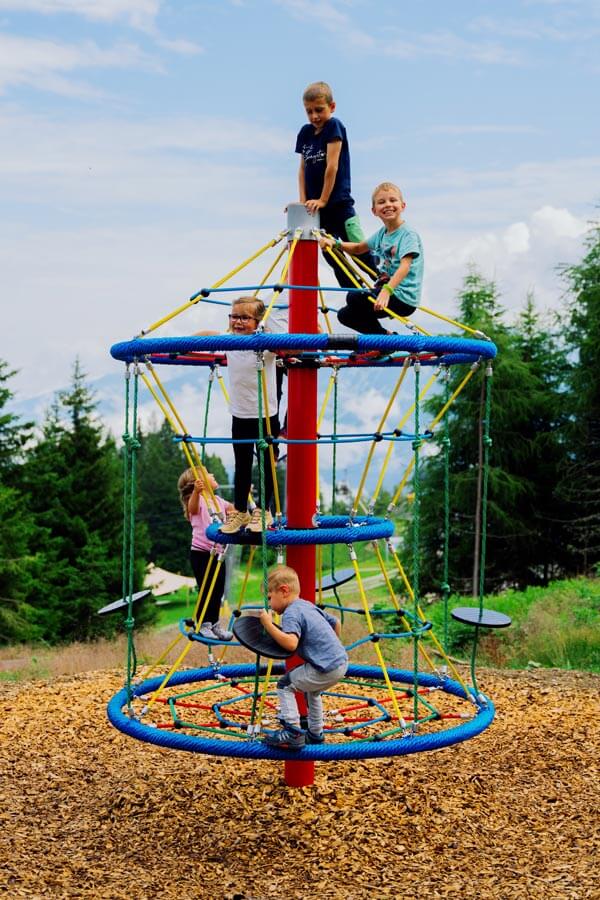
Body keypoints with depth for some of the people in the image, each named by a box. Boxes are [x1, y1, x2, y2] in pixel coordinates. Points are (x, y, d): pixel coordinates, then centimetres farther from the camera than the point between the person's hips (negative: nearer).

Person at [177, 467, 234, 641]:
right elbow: (192, 508, -35)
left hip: (217, 552, 7)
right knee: (206, 591, -5)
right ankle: (202, 625, 7)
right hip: (201, 553, -7)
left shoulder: (218, 501, 14)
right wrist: (196, 491, -55)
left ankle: (214, 624, 23)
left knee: (218, 590, 11)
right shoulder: (198, 499, -11)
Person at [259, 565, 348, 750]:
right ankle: (315, 733, 39)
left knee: (285, 685, 1)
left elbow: (291, 643, -28)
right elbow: (335, 622, 29)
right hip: (342, 661, 10)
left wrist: (268, 625, -20)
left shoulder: (291, 613, -12)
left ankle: (293, 733, -4)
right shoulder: (308, 606, 17)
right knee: (312, 689, 32)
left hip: (327, 669, -10)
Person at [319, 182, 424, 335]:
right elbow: (358, 248, 24)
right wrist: (335, 243, 6)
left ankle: (387, 341, -9)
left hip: (403, 298, -9)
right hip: (386, 289, 9)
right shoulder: (382, 233, 11)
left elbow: (405, 266, -28)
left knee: (354, 298, -25)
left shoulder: (408, 234, -14)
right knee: (345, 315, 7)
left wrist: (387, 290, -43)